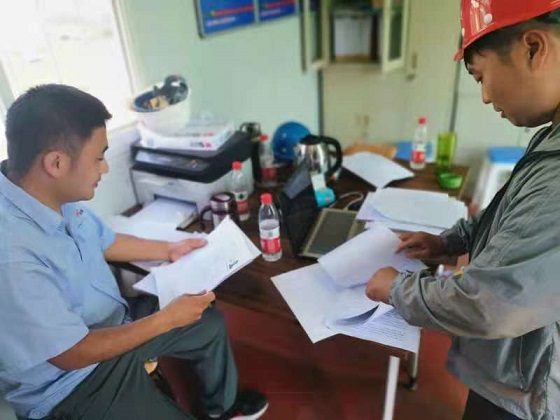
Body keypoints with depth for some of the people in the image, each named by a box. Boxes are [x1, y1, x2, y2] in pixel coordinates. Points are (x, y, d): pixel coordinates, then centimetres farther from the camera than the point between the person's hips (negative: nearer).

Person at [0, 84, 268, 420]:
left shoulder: (56, 195, -11)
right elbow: (73, 353, -27)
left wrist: (169, 250, 10)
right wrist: (167, 318, -20)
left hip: (111, 325, 8)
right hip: (71, 384, -7)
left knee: (210, 323, 14)